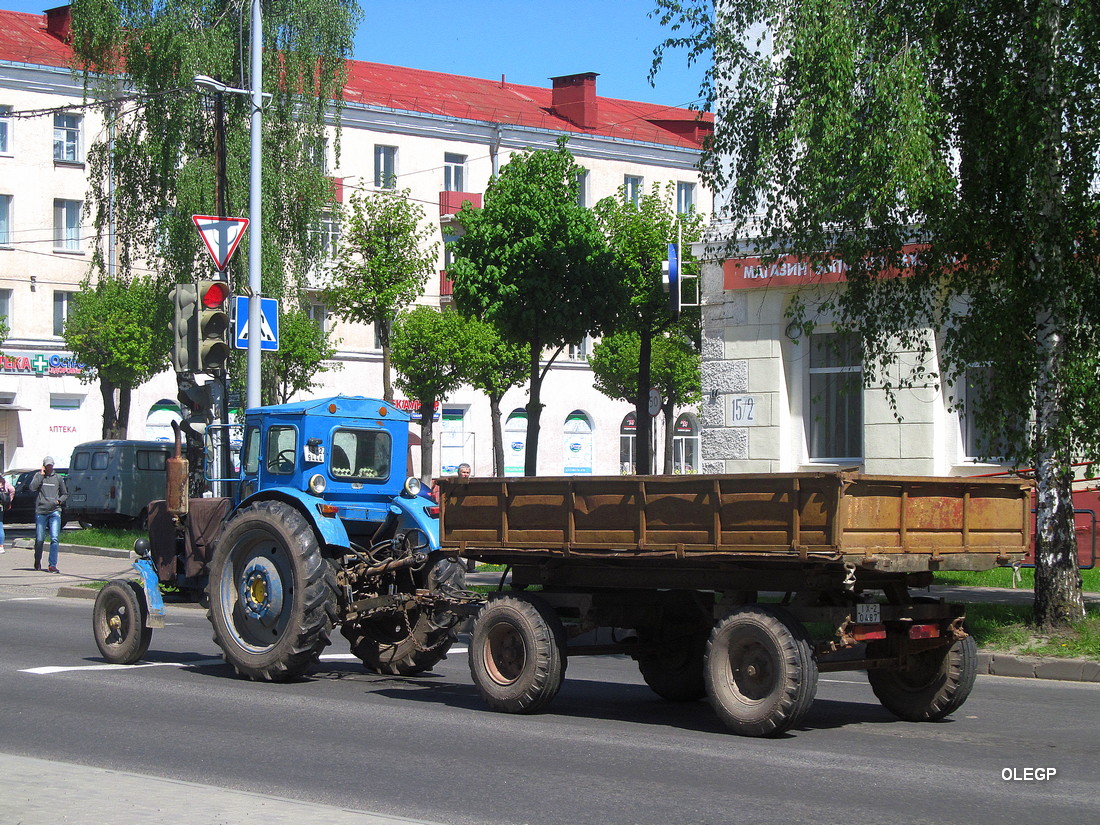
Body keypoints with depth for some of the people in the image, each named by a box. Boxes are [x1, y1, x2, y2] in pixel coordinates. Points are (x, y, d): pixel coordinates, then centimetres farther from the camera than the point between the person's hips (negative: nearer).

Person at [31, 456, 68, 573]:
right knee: (39, 539, 5)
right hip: (40, 512, 0)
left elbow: (65, 494, 21)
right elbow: (32, 488, -11)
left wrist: (59, 500, 1)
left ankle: (53, 565, -12)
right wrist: (41, 475, -8)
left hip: (55, 512, 0)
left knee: (54, 539, -11)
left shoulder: (58, 478, 11)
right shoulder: (38, 476, 8)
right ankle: (37, 561, 28)